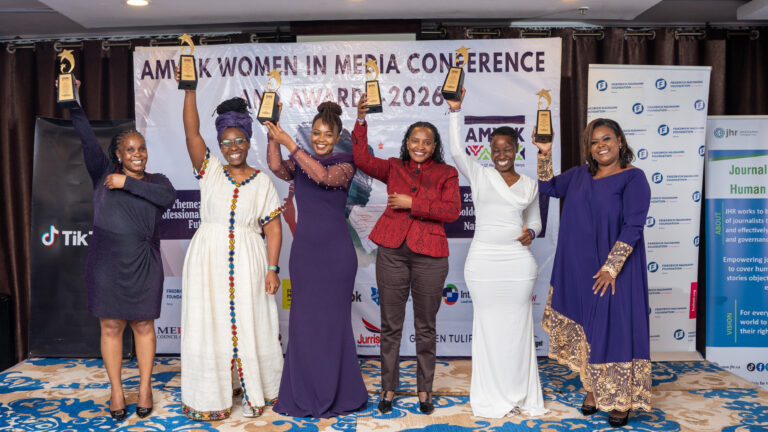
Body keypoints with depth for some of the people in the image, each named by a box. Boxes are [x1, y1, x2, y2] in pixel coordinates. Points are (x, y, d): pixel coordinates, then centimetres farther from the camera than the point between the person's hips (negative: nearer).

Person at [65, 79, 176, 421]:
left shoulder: (156, 181, 9)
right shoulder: (104, 173, 8)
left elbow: (168, 198, -14)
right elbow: (87, 140, -6)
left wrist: (128, 183, -13)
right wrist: (73, 104, -17)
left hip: (144, 264, 0)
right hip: (106, 263, 0)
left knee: (143, 325, 6)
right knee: (111, 326, 4)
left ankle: (145, 387, 16)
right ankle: (116, 390, 15)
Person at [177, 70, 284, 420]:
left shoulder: (262, 181, 4)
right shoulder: (209, 170, 6)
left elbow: (273, 227, 0)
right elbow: (192, 132, -6)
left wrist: (272, 268, -7)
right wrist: (189, 91, -15)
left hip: (247, 261, -1)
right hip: (208, 259, 1)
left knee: (249, 324, 5)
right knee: (208, 324, 4)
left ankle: (255, 393, 22)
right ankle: (210, 399, 17)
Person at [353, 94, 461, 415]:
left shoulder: (446, 173, 8)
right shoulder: (394, 168, 13)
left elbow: (452, 210, -7)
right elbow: (362, 159, -2)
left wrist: (412, 203, -11)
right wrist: (361, 121, -9)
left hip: (429, 255, -1)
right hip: (392, 252, 1)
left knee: (426, 326, 7)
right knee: (390, 325, 7)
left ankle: (424, 390, 21)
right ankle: (388, 389, 20)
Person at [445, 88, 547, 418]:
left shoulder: (529, 184, 10)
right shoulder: (479, 175, 2)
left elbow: (535, 219, 19)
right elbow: (455, 149, -11)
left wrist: (531, 232, -3)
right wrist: (455, 110, -17)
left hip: (519, 262, 2)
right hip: (483, 261, -2)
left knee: (518, 326, 8)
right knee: (488, 325, 5)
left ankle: (521, 394, 22)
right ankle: (492, 396, 19)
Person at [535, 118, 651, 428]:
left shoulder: (633, 178, -8)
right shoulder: (580, 175, 9)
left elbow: (632, 227, -14)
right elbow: (548, 186, 19)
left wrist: (611, 267, -19)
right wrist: (545, 154, 4)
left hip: (613, 271, -5)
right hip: (578, 269, 5)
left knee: (615, 328, 0)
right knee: (585, 328, 11)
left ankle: (621, 400, 14)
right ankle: (593, 389, 26)